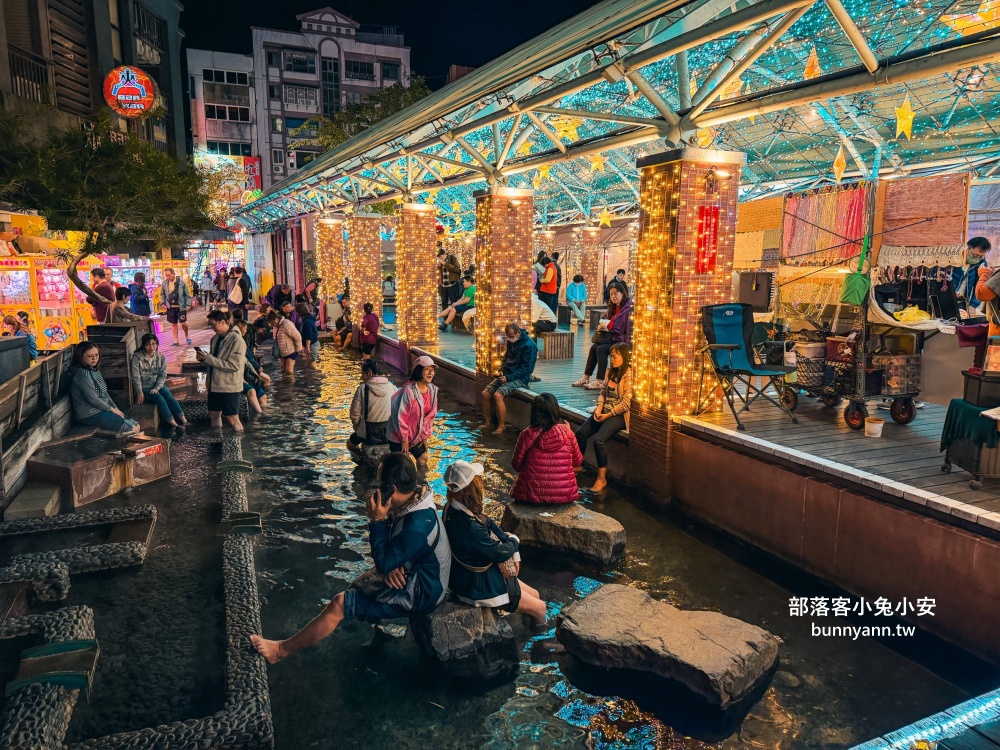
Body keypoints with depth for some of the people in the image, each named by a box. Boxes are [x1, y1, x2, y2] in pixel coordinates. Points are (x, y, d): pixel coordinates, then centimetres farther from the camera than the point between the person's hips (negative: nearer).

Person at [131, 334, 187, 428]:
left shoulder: (161, 356, -1)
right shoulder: (137, 357, -10)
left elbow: (163, 375, -2)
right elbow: (136, 377, -11)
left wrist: (156, 388, -15)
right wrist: (139, 392, -18)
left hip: (158, 385, 3)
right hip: (144, 387, -3)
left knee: (169, 396, -23)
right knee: (159, 398, -27)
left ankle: (182, 418, -27)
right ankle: (172, 422, -27)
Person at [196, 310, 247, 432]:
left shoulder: (236, 340, -16)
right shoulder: (215, 338, 8)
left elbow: (234, 366, -22)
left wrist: (208, 358, -22)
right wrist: (203, 358, -5)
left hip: (229, 387, -8)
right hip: (215, 384, 8)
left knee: (232, 419, -3)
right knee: (214, 415, 17)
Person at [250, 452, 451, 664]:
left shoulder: (417, 524, -33)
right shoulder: (413, 501, -4)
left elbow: (384, 564, -25)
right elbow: (393, 548, 5)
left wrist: (377, 521, -24)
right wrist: (392, 566, -16)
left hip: (418, 595, -9)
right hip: (411, 577, 9)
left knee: (340, 604, -7)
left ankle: (282, 650, 7)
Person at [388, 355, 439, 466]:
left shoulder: (432, 390, -4)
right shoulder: (409, 390, -26)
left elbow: (430, 415, 6)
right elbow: (400, 417, -22)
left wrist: (425, 436, 7)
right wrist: (404, 439, -15)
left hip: (417, 436, 7)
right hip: (399, 437, -7)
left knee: (423, 459, 15)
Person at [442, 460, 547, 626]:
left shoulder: (453, 508, -8)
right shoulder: (468, 526, -36)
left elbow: (490, 525, 4)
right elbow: (501, 553, -23)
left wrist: (514, 553, -3)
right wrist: (514, 541, -1)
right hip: (479, 587, -9)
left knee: (535, 595, 18)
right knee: (539, 607, 6)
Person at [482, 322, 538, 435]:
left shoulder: (529, 345, -16)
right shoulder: (511, 342, 9)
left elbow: (526, 369, -17)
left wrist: (508, 377, -20)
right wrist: (501, 371, 4)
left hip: (520, 378, -8)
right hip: (506, 375, 8)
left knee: (498, 395, -27)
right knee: (485, 393, -6)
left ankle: (501, 426, -15)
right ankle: (488, 423, 8)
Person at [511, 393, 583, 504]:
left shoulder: (527, 434, -11)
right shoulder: (566, 432, -8)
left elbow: (516, 465, 0)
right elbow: (578, 462, 7)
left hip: (532, 494, 1)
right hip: (564, 494, -1)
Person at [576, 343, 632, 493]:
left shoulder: (629, 375, -15)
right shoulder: (611, 372, 10)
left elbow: (626, 403, -18)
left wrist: (608, 415, -15)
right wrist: (599, 408, -3)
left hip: (619, 414, -8)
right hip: (605, 411, 8)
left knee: (599, 440, -26)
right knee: (580, 433, -5)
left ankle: (602, 478, -15)